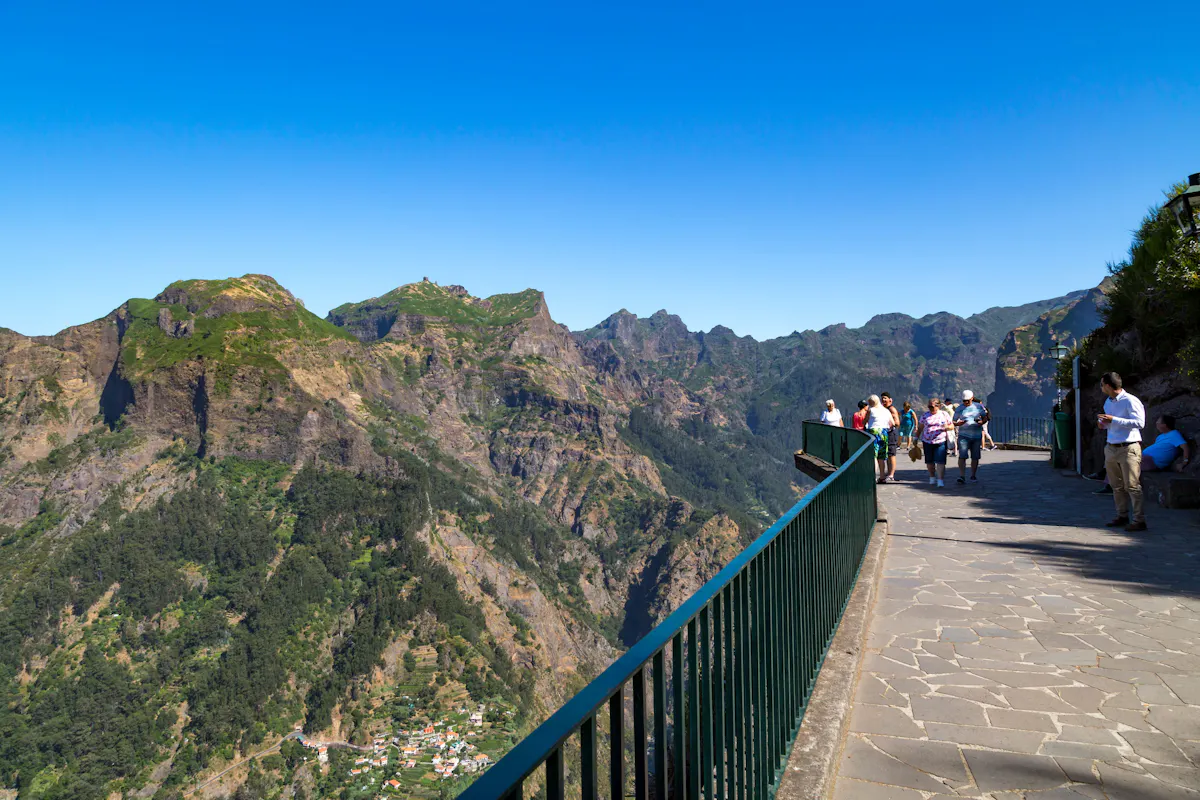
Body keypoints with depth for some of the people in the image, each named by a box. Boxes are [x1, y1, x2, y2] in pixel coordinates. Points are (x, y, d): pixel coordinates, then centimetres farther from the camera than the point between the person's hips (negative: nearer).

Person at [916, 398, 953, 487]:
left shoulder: (944, 414, 6)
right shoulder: (925, 415, 9)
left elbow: (952, 426, 8)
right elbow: (920, 428, 15)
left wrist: (947, 427, -14)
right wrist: (916, 438, 10)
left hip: (941, 441, -2)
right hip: (927, 442, 2)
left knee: (940, 461, -11)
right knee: (929, 461, 7)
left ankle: (940, 480, -10)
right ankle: (932, 477, 26)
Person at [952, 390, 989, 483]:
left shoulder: (978, 406, 7)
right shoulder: (959, 409, 3)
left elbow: (985, 417, 12)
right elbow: (954, 422, 5)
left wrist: (982, 422, -11)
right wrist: (957, 423, -19)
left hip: (977, 436, 2)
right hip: (963, 436, -2)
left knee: (975, 457, 6)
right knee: (962, 456, -14)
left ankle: (973, 476, 18)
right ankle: (962, 476, -16)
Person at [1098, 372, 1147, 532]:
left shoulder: (1130, 401, -10)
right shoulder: (1108, 402, 16)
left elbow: (1139, 423, -20)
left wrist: (1113, 420, -23)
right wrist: (1104, 424, 7)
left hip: (1128, 448, -8)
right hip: (1111, 448, 8)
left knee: (1132, 486, -7)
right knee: (1116, 486, 11)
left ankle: (1139, 520, -3)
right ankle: (1122, 516, 19)